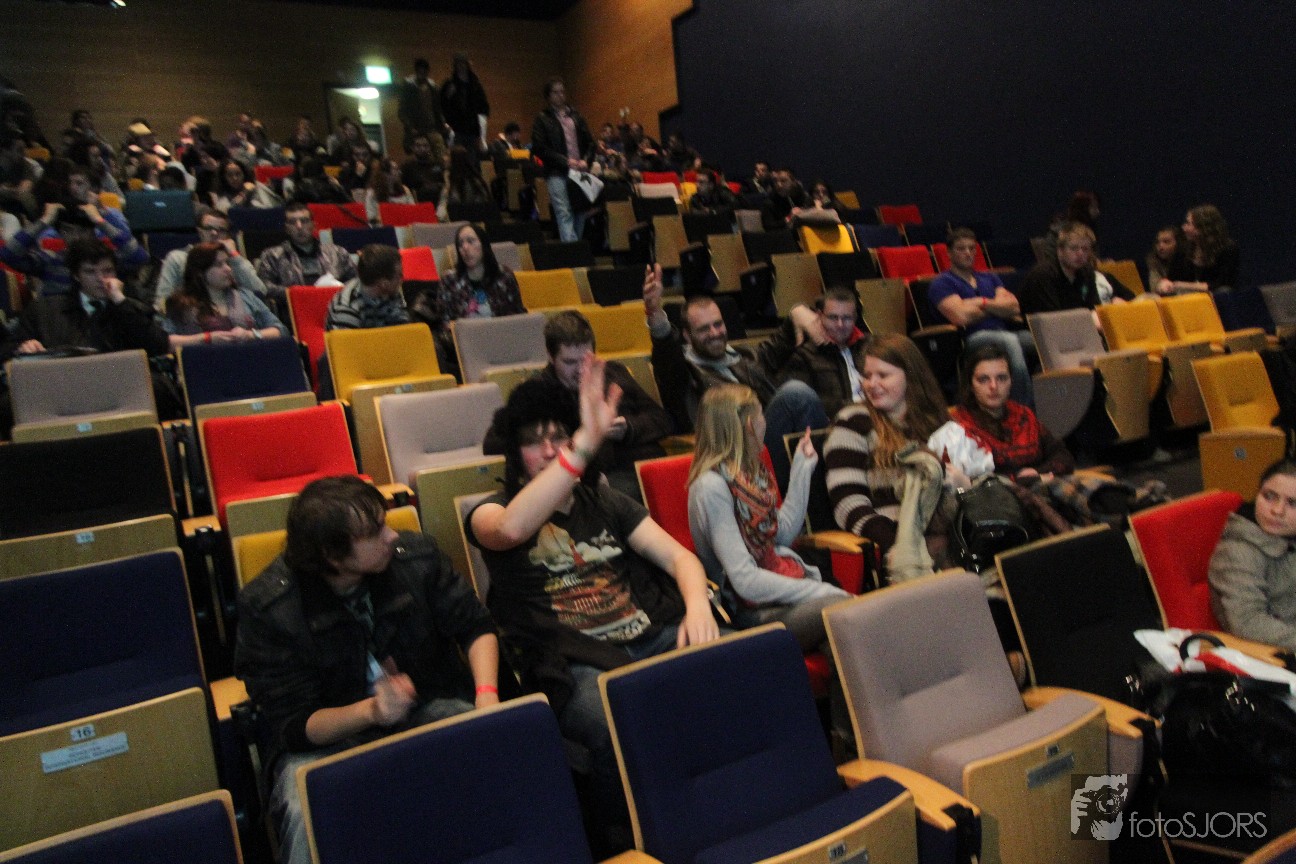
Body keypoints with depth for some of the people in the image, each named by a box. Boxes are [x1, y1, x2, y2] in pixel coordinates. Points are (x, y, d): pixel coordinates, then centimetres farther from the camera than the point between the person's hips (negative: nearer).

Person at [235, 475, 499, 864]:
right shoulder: (265, 608, -15)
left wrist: (486, 694, -18)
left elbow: (476, 626, 1)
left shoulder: (416, 555, -9)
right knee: (307, 817, -36)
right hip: (324, 737, -2)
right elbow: (292, 725, -14)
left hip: (428, 710, 3)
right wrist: (371, 711, -33)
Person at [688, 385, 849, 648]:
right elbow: (745, 581, -19)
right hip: (752, 613, -8)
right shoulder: (711, 486, -15)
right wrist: (822, 592, -18)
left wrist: (802, 470, 19)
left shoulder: (750, 471, 12)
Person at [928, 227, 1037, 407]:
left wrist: (982, 303, -1)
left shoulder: (990, 278, 28)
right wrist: (997, 306, 10)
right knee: (1010, 341, -38)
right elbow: (961, 316, -9)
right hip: (974, 337, -6)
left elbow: (1014, 308, 13)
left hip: (1005, 333, 6)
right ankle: (1026, 410, -39)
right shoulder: (942, 283, 8)